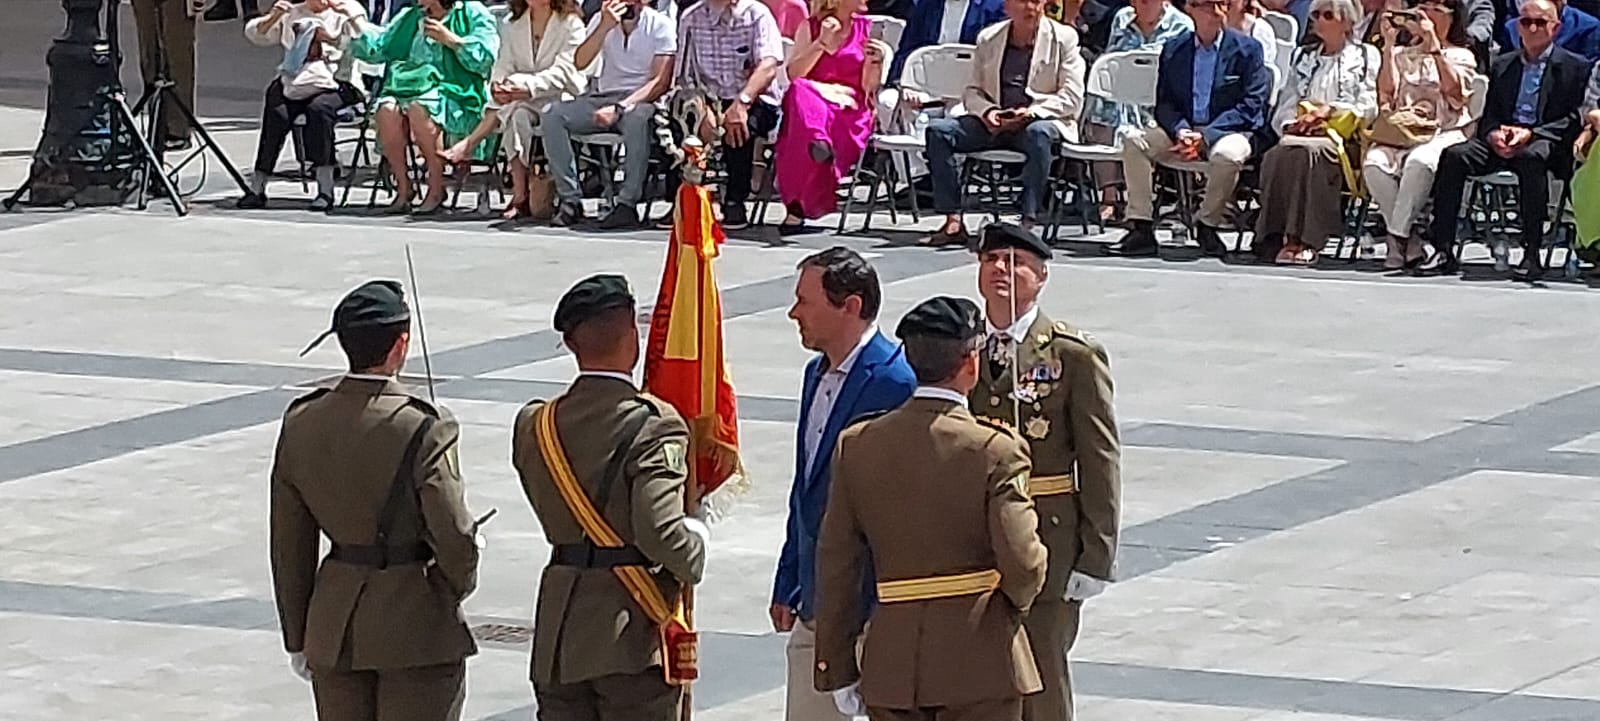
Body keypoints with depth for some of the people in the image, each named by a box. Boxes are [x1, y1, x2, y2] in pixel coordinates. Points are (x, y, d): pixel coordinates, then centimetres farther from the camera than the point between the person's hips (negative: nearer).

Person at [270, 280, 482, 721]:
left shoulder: (302, 423, -1)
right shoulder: (423, 428, -18)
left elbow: (289, 547, 5)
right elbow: (454, 539, -16)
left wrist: (297, 637, 15)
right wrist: (457, 585, 7)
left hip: (334, 629, 5)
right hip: (416, 623, -5)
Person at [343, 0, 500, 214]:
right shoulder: (410, 17, 24)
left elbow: (484, 57, -8)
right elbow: (377, 48, 24)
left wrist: (450, 39, -10)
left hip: (454, 93, -5)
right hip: (407, 88, 5)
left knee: (419, 108, -36)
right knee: (387, 109, -28)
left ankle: (436, 188, -24)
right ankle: (403, 187, -17)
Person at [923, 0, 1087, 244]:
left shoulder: (1064, 38, 0)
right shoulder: (988, 39, 10)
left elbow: (1072, 98, -6)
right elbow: (972, 91, 14)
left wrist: (1030, 113, -20)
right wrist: (986, 111, -10)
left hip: (1042, 120, -4)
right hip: (994, 122, 4)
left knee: (1038, 133, -40)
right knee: (938, 130, -17)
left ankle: (1029, 222, -40)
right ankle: (953, 221, -20)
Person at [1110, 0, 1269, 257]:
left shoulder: (1247, 49, -2)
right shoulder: (1174, 50, 9)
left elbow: (1251, 105, -9)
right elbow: (1164, 103, 7)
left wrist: (1205, 135, -18)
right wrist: (1180, 131, -16)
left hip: (1229, 131, -4)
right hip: (1183, 129, 4)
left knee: (1227, 154, -38)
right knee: (1134, 141, -19)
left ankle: (1207, 225, -14)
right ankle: (1141, 230, -20)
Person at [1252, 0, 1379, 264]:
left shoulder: (1366, 56, 12)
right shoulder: (1303, 56, 26)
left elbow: (1367, 108, 2)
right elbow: (1287, 104, 19)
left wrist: (1327, 110, -10)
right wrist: (1291, 125, -3)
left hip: (1342, 139, -4)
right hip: (1302, 135, 4)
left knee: (1310, 158, -37)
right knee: (1276, 157, -32)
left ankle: (1305, 241, -41)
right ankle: (1277, 236, -38)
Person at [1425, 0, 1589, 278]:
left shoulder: (1576, 67, 7)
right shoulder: (1502, 66, 20)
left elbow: (1573, 121, -2)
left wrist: (1530, 134, -16)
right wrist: (1494, 135, -7)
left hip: (1545, 142, -4)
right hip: (1502, 144, 4)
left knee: (1532, 157, -40)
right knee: (1454, 155, -23)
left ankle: (1532, 254, -38)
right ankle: (1443, 250, -23)